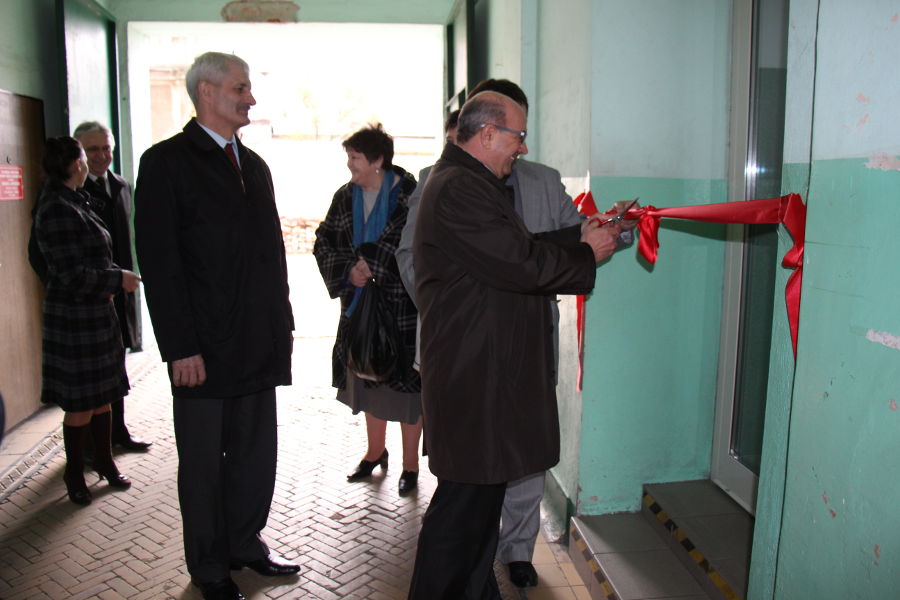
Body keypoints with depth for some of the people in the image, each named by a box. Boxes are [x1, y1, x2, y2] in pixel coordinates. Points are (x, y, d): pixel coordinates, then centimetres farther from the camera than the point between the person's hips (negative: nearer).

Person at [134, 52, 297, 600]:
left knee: (256, 453, 15)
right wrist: (180, 347, -16)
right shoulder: (166, 162, -6)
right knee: (203, 462, 9)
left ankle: (245, 544, 34)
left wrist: (284, 323, 12)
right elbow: (159, 263, -12)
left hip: (259, 344, 6)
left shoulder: (254, 165, 15)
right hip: (204, 348, -6)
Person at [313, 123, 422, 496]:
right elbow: (324, 243, 6)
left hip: (403, 308, -5)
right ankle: (376, 452, 36)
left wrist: (371, 263, -20)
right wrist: (348, 271, -10)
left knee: (404, 384, 2)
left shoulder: (409, 195, -11)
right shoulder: (345, 197, 6)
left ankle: (410, 464, 19)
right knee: (369, 381, 16)